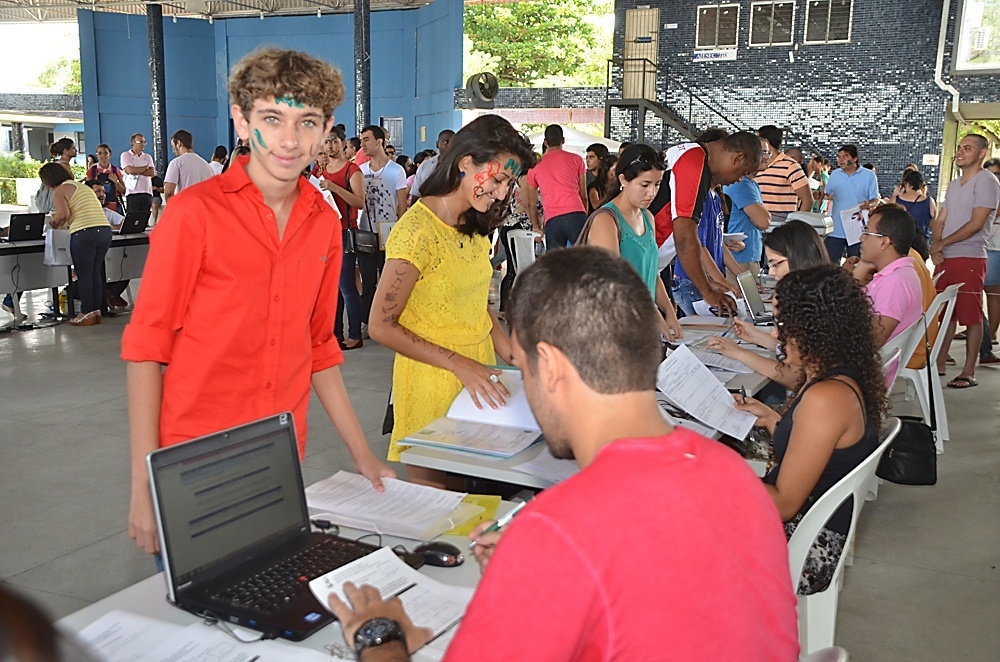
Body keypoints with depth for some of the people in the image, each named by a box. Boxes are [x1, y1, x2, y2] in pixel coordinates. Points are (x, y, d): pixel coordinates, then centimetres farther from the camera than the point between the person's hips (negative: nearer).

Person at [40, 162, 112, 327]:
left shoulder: (59, 191, 1)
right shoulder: (84, 187, 25)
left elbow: (64, 214, -13)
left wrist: (55, 223, 6)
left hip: (84, 233, -7)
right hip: (105, 230, 7)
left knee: (84, 274, 1)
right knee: (95, 273, 13)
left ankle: (87, 314, 4)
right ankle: (96, 310, 16)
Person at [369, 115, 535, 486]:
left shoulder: (475, 228, 10)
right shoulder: (417, 230, -17)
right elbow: (382, 327, -17)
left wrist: (516, 359, 1)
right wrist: (459, 364, -21)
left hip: (478, 375, 8)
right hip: (433, 384, -8)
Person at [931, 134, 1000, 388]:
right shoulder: (954, 185, 19)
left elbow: (976, 224, -14)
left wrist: (942, 244, -9)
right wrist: (935, 248, -3)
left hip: (969, 258, -8)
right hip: (945, 259, 8)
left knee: (971, 316, -4)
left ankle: (969, 373, -1)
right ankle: (939, 364, 19)